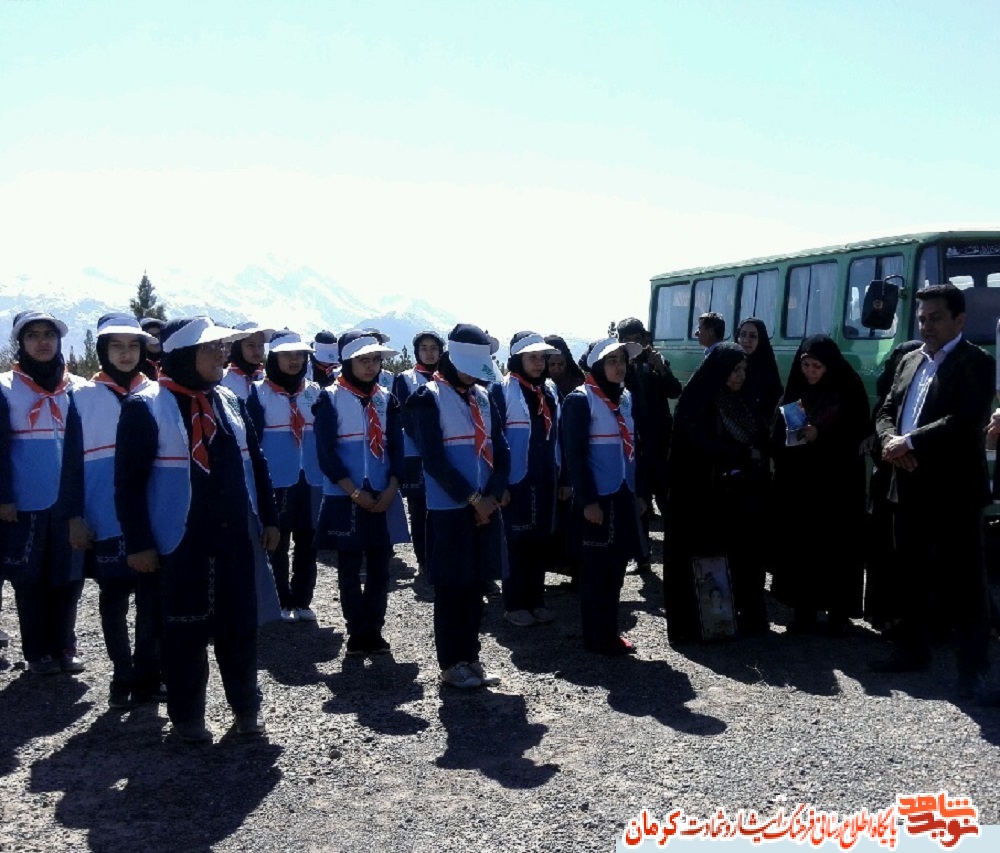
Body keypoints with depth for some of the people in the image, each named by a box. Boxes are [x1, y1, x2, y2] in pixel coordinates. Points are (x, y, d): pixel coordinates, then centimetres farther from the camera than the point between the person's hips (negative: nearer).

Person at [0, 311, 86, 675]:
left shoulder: (77, 388, 8)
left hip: (70, 500, 2)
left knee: (69, 575, 5)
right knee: (30, 578, 5)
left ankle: (64, 645, 18)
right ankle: (37, 651, 16)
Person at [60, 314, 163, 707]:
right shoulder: (83, 397, 2)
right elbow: (73, 461, 1)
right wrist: (74, 518, -4)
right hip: (106, 520, -1)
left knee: (152, 598, 2)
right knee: (113, 598, 10)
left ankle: (146, 675, 14)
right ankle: (123, 676, 22)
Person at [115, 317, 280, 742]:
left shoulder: (230, 401, 9)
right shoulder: (146, 407, -9)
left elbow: (255, 463, 15)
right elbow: (129, 481, -11)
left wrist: (269, 518, 11)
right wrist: (138, 542, -13)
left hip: (236, 537, 5)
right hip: (182, 542, -5)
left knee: (240, 625, 13)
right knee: (186, 630, 7)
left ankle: (246, 705, 28)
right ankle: (187, 715, 21)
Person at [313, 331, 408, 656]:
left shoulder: (386, 399, 8)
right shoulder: (330, 399, -4)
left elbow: (396, 446, 5)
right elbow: (326, 453, -10)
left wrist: (391, 489, -8)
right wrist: (355, 493, -14)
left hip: (383, 497, 4)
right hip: (345, 498, -3)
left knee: (379, 568, 7)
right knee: (350, 569, 4)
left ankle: (374, 631, 18)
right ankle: (357, 633, 14)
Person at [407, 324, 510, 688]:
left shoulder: (482, 396, 11)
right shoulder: (429, 398, -8)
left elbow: (501, 450, 8)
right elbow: (434, 458, -16)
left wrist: (492, 496, -6)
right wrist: (471, 498, -15)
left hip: (486, 507, 6)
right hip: (449, 509, -6)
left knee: (475, 585, 11)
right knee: (451, 588, 2)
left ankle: (470, 657, 22)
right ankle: (451, 664, 12)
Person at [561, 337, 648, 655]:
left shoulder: (625, 397, 13)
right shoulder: (580, 400, -9)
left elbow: (633, 448, 15)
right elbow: (575, 455, -13)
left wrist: (641, 492, 11)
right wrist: (587, 501, -18)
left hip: (623, 496, 7)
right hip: (597, 499, -7)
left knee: (616, 566, 12)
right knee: (596, 568, 2)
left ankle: (610, 631, 22)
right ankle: (597, 637, 11)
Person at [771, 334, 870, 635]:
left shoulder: (848, 391, -3)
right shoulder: (795, 391, 8)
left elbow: (858, 433, -7)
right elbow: (778, 435, 8)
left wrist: (821, 434, -19)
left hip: (837, 483, -3)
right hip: (799, 482, 3)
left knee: (836, 544, -1)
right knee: (800, 542, 2)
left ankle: (838, 610, 8)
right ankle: (804, 607, 11)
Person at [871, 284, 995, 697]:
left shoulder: (977, 363, -6)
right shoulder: (909, 361, 15)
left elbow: (966, 421, -19)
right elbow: (887, 410, 13)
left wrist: (910, 443, -19)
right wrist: (890, 441, -8)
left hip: (955, 490, -7)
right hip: (911, 488, 7)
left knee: (964, 581, -1)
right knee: (912, 574, 17)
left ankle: (973, 667, 7)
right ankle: (912, 648, 30)